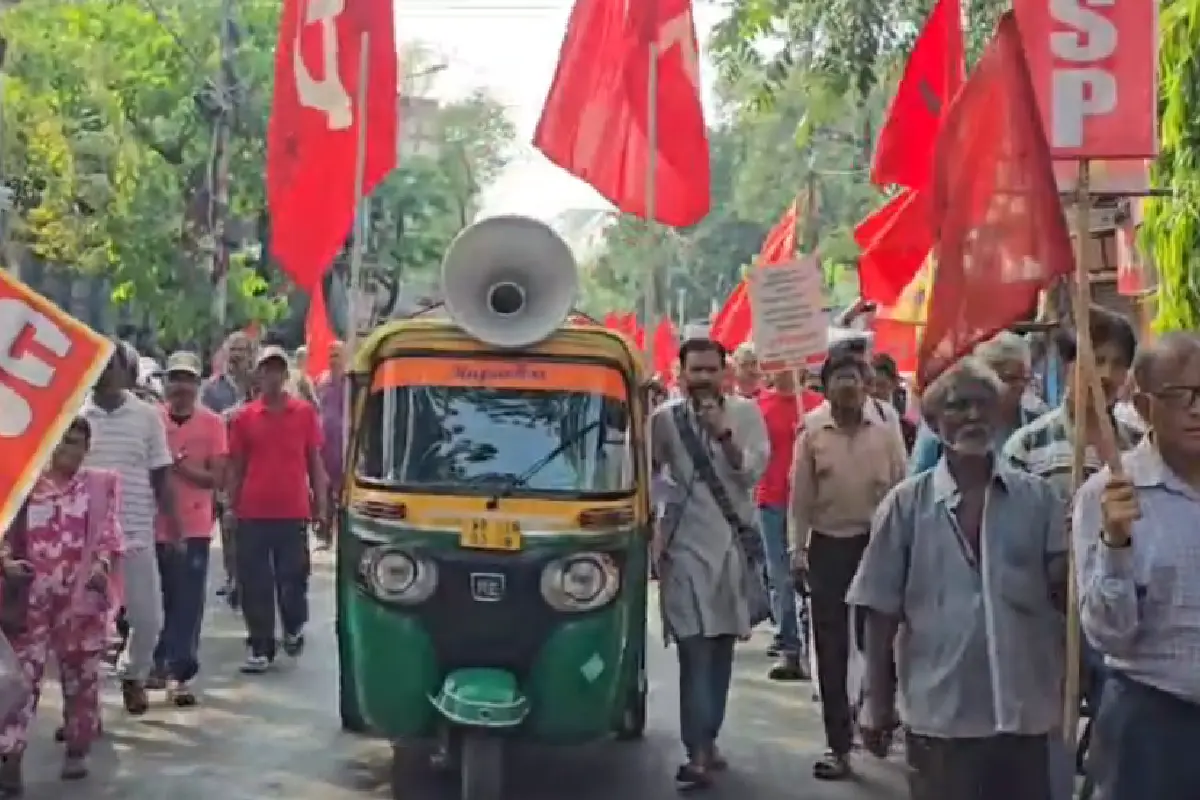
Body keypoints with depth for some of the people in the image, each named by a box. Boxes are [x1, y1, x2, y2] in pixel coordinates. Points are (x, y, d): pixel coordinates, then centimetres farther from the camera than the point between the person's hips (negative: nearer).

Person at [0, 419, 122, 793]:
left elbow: (109, 531, 0)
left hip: (81, 594, 1)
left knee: (80, 673, 9)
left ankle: (77, 749, 23)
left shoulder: (100, 484, 7)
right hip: (32, 595, 0)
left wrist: (102, 563, -18)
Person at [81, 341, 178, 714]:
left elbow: (160, 477, 4)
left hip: (136, 533, 0)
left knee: (148, 618, 4)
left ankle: (134, 676, 30)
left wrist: (174, 529, 1)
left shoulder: (148, 416, 1)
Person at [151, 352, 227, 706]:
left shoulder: (212, 423, -2)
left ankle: (176, 671, 0)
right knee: (159, 599, 10)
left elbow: (215, 478, -5)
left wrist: (180, 467, -18)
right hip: (156, 525, 2)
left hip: (194, 526, -1)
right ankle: (165, 665, 25)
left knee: (188, 603, -3)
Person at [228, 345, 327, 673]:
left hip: (293, 511, 0)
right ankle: (260, 648, 11)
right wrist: (231, 507, 5)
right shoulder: (244, 416, 3)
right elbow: (236, 467, 7)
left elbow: (314, 461, 8)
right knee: (254, 584, 3)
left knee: (293, 578, 7)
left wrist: (321, 504, 5)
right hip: (253, 513, 0)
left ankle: (293, 628, 34)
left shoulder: (305, 412, 3)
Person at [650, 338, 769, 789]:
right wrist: (653, 532, -3)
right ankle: (698, 753, -12)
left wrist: (724, 434, -21)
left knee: (721, 650, 12)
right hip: (687, 547, -3)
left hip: (733, 545, 3)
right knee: (695, 653, -10)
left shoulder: (745, 414, 1)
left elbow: (753, 472, -8)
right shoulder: (665, 419, -4)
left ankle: (707, 738, 25)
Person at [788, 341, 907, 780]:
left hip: (878, 541, 0)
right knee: (831, 649, 4)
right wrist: (798, 549, -1)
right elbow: (801, 494, 0)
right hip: (828, 545, 1)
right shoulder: (812, 428, -4)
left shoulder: (886, 425, -5)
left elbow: (900, 487, 0)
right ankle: (838, 744, 12)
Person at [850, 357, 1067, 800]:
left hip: (1026, 711, 1)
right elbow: (882, 610, 1)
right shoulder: (906, 504, -2)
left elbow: (1064, 592, 0)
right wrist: (877, 703, 2)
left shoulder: (1038, 498, 1)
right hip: (940, 714, -1)